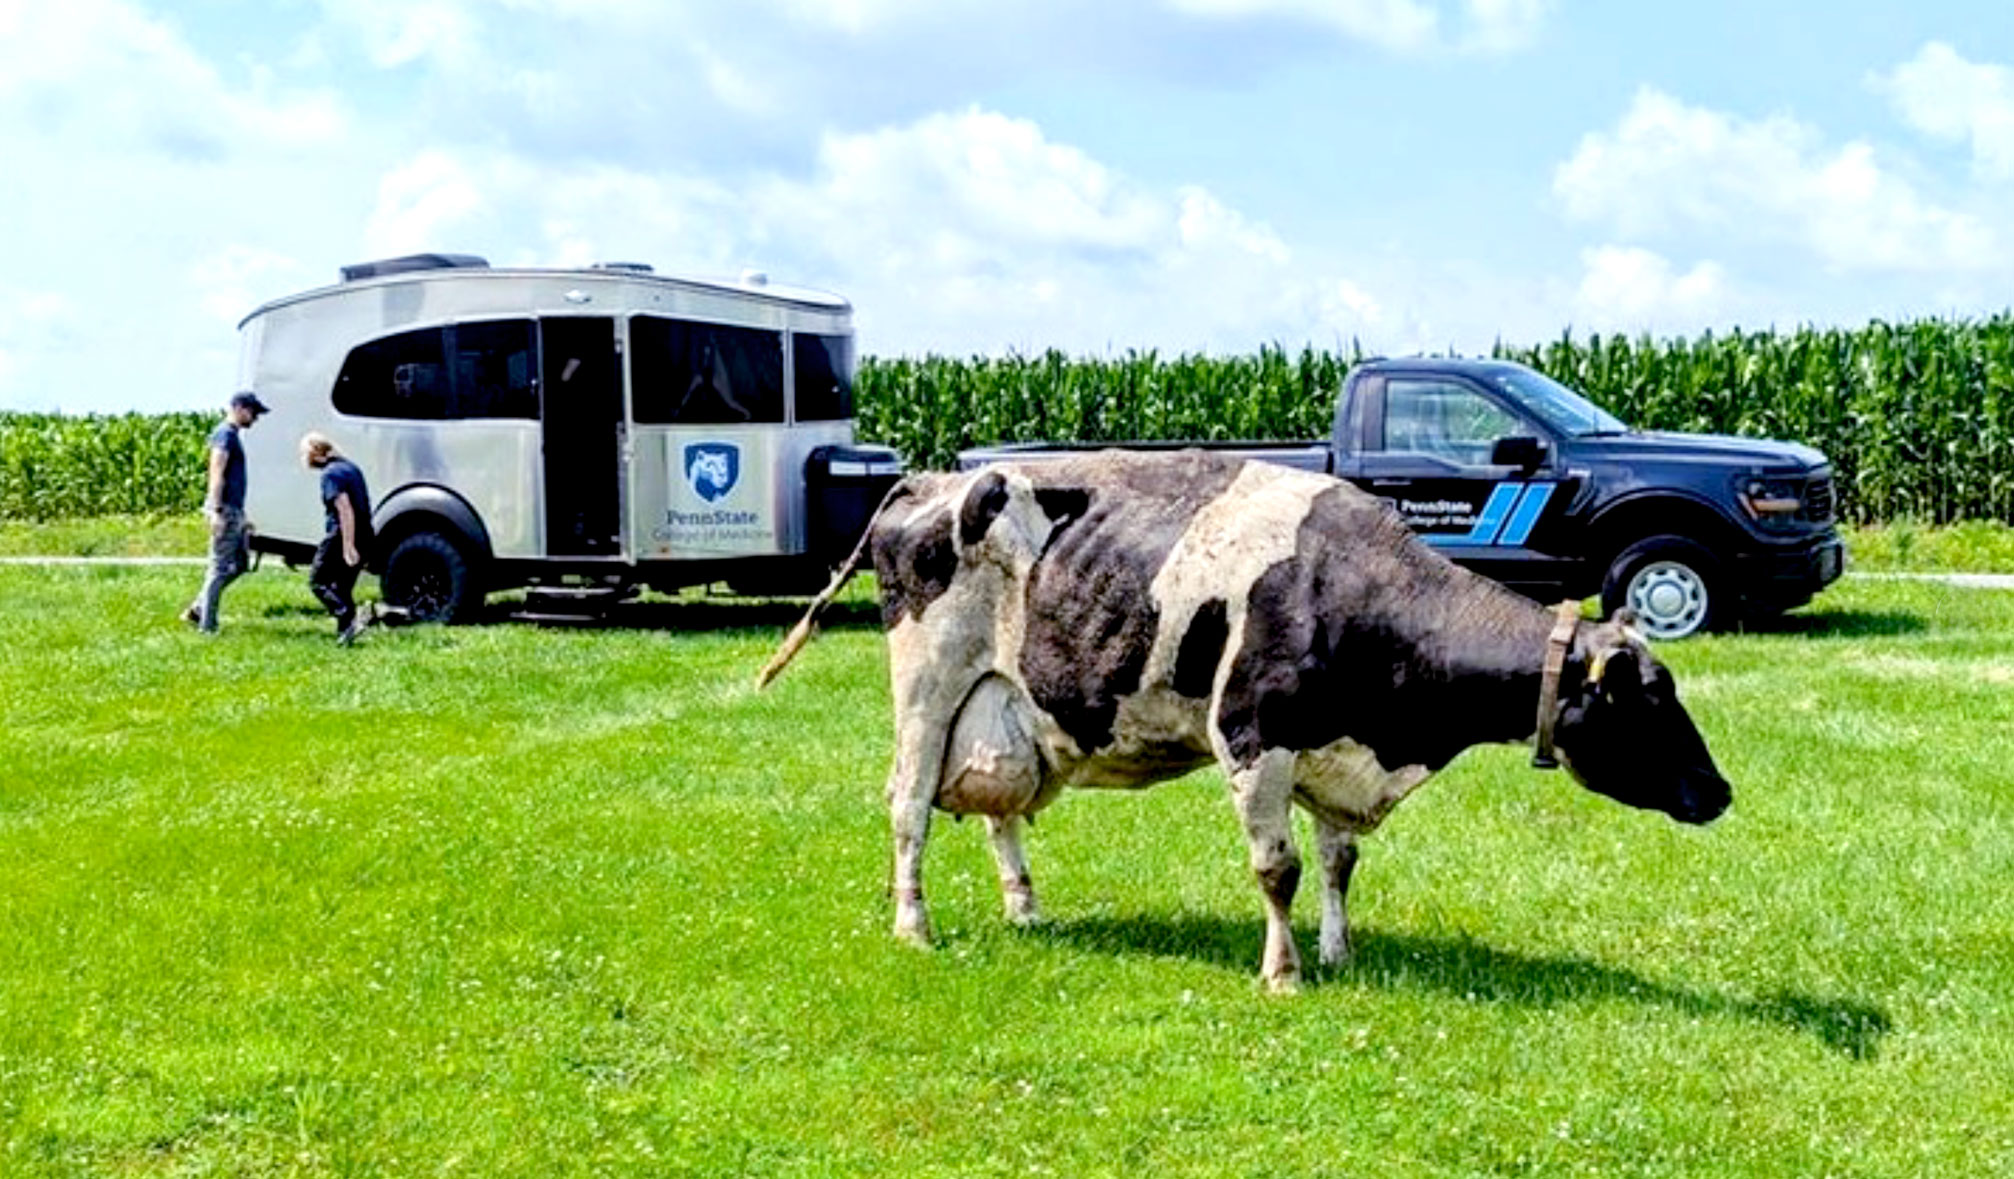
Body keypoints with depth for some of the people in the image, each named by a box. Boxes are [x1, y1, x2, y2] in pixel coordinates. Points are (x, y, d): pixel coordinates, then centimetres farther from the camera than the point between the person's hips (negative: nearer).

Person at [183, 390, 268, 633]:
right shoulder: (225, 433, -11)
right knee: (220, 568, -6)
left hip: (235, 511, 10)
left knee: (240, 563, 12)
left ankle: (197, 610, 16)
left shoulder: (232, 435, 19)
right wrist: (216, 510, -25)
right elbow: (217, 473, -19)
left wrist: (241, 517, 25)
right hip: (225, 509, -10)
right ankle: (207, 625, -1)